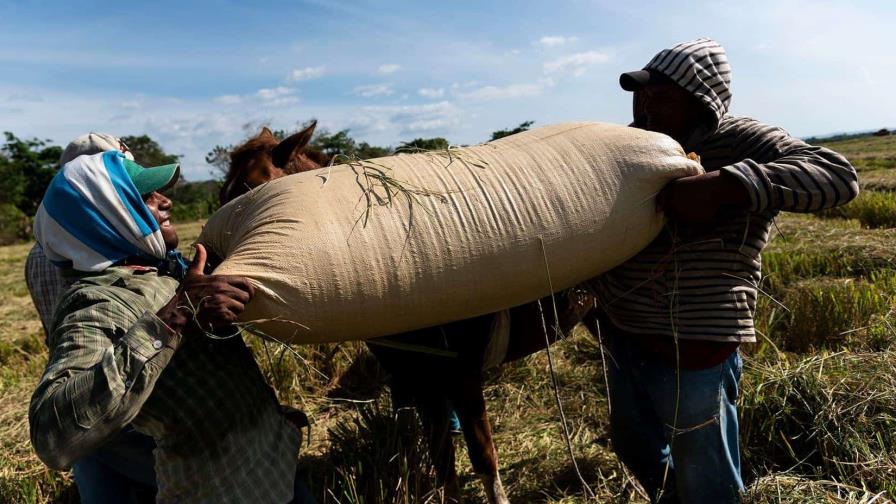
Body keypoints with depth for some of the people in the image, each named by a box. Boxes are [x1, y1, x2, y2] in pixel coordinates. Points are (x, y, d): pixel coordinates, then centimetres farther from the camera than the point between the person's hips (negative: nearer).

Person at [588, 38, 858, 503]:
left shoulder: (740, 142, -12)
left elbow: (837, 175, -26)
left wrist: (722, 186, -37)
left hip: (691, 350, -7)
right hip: (622, 338, 7)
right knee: (634, 447, 27)